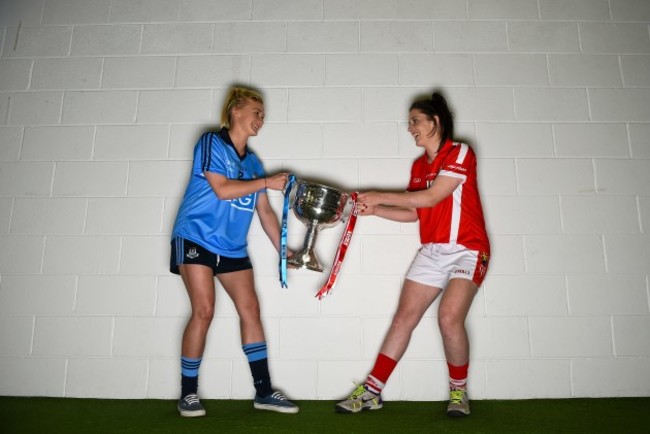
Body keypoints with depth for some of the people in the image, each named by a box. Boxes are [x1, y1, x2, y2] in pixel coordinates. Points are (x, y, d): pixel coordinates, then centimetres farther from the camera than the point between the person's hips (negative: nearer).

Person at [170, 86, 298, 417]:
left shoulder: (253, 162, 12)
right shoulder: (211, 142, -4)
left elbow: (264, 211, 11)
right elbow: (222, 189, -17)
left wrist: (284, 250, 5)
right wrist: (266, 182, -12)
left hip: (233, 247, 6)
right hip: (196, 238, -6)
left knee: (250, 310, 1)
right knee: (204, 311, -10)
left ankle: (263, 391, 11)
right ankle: (188, 394, 8)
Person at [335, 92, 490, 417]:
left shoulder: (460, 153, -8)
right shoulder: (418, 165, 12)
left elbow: (430, 198, -19)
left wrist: (380, 197, -15)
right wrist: (373, 210, 1)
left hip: (467, 250, -6)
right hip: (431, 251, 6)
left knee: (449, 317, -22)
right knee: (403, 317, 2)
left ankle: (459, 392, 4)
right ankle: (372, 392, 9)